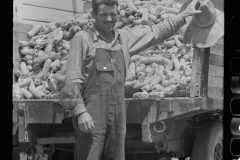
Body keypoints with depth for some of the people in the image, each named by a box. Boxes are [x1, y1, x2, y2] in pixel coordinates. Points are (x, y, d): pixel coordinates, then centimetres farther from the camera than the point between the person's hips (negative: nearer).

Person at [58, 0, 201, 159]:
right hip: (91, 114, -6)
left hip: (118, 112, 6)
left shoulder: (124, 37, 13)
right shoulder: (82, 39, -3)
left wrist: (184, 15, 27)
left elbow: (156, 32, 25)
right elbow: (73, 79, -7)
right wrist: (80, 111, -16)